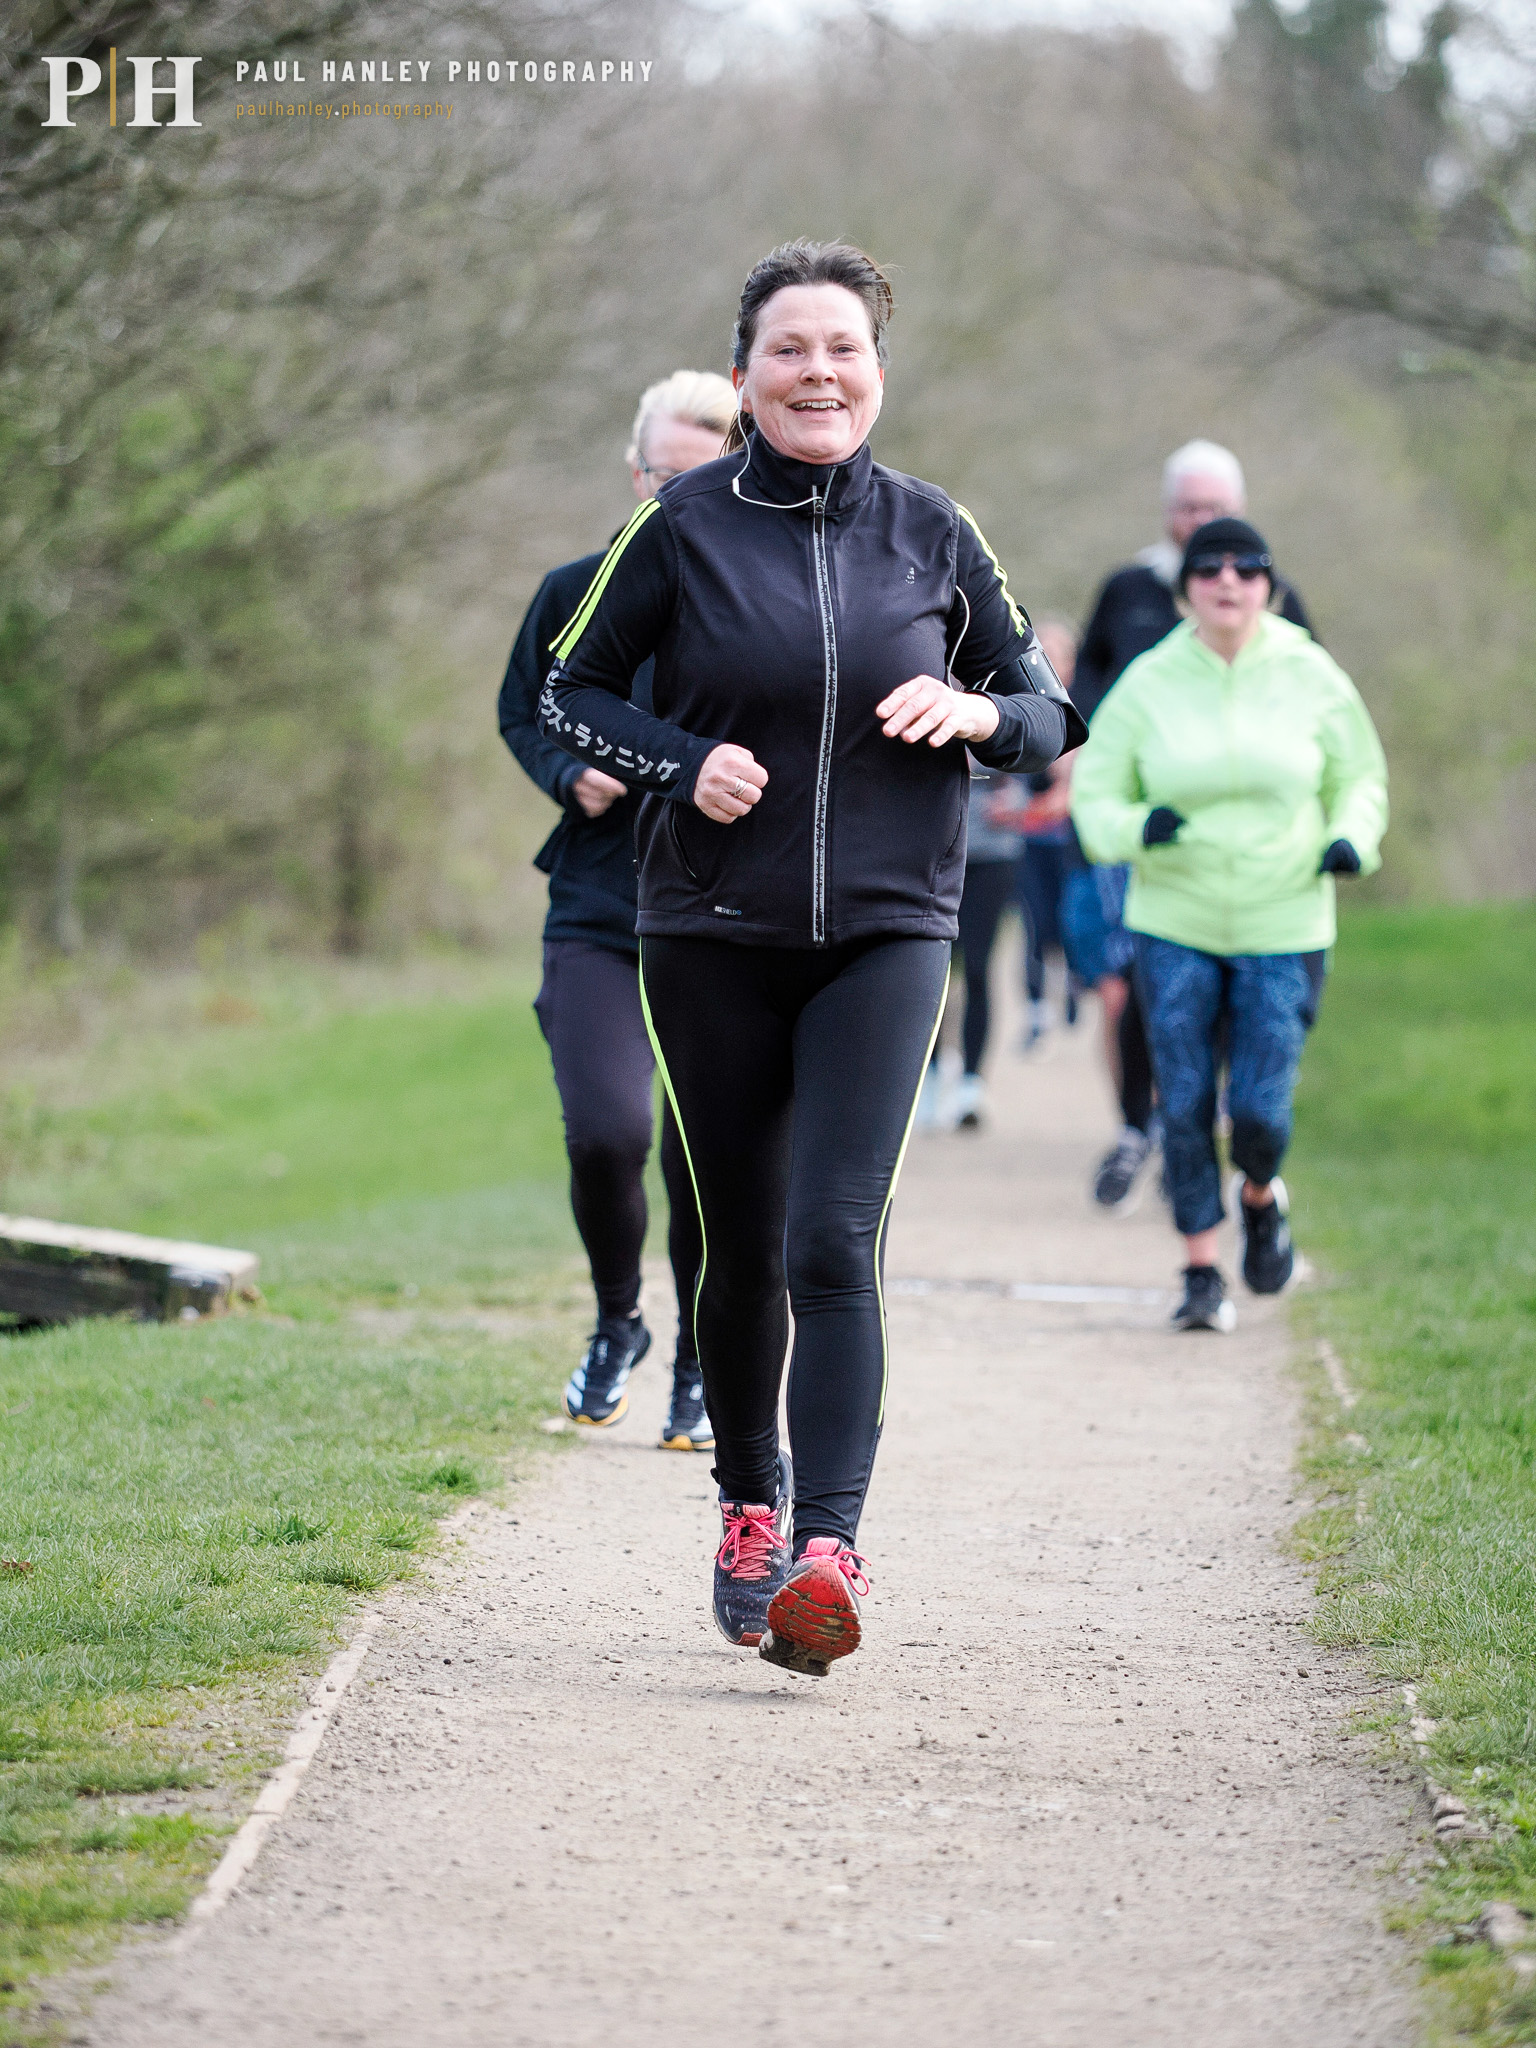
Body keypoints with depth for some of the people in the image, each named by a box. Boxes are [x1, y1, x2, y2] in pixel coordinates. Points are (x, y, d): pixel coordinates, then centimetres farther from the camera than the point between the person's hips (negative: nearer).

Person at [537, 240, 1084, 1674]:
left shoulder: (930, 532, 4)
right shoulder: (683, 527, -1)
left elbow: (1050, 715, 12)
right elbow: (569, 695, 6)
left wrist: (978, 713, -11)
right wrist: (682, 762, -12)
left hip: (884, 934, 0)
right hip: (714, 937, 0)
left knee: (834, 1243, -16)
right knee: (742, 1251, 8)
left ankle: (827, 1553, -23)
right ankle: (749, 1503, 32)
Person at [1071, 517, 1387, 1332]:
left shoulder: (1310, 677, -2)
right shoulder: (1149, 684, -4)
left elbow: (1360, 777, 12)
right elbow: (1094, 793, 1)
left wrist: (1352, 838, -9)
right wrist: (1135, 827, -21)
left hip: (1284, 928, 0)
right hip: (1174, 927, 0)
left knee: (1259, 1110, -4)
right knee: (1185, 1105, -2)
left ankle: (1261, 1197, 31)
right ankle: (1201, 1271, 13)